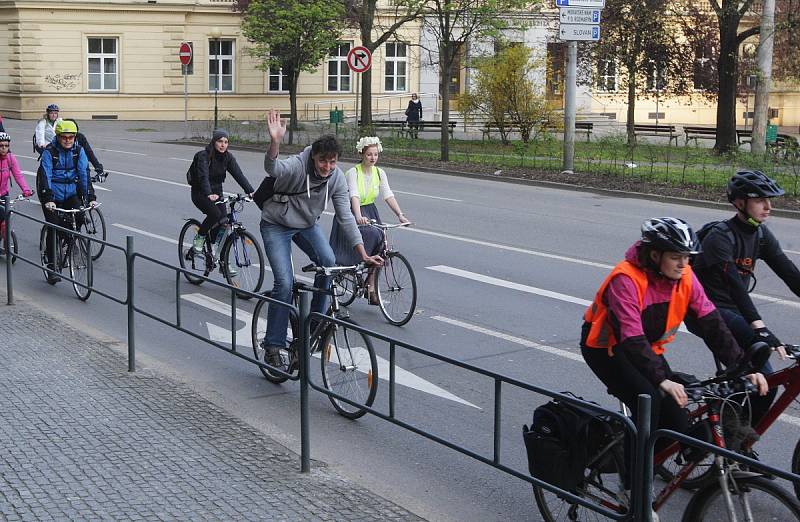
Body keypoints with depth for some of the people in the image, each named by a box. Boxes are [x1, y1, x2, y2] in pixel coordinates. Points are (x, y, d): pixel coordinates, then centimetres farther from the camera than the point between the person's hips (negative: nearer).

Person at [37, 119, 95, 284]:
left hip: (71, 194, 3)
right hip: (53, 196, -3)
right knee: (54, 229, -8)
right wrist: (48, 200, -33)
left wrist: (90, 197, -20)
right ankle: (52, 267, 3)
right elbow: (45, 176, -21)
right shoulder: (49, 151, -14)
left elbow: (84, 173, -10)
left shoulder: (78, 150, -4)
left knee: (80, 216, -23)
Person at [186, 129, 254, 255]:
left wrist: (250, 191, -27)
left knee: (223, 218, -11)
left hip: (216, 191, 5)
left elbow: (238, 174, -13)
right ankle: (199, 238, -4)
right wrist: (208, 194, -51)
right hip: (200, 192, -5)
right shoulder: (203, 156, -20)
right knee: (215, 214, -27)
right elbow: (203, 176, -34)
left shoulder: (228, 157, -4)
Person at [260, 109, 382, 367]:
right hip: (276, 225, -4)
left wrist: (363, 253, -16)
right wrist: (275, 141, -69)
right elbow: (273, 169, -49)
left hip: (307, 224, 4)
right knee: (285, 283, -16)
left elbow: (345, 217, -10)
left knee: (328, 262, -22)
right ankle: (273, 345, -4)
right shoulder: (297, 165, -27)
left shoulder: (337, 178, -13)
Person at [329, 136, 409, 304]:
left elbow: (388, 195, -8)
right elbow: (354, 196, -30)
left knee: (377, 245, -7)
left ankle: (371, 288, 3)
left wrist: (400, 215, -23)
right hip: (351, 212, -5)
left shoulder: (380, 173, 0)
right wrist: (358, 217, -47)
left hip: (370, 212, 5)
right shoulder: (353, 173, -16)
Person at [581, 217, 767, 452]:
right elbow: (631, 338, -37)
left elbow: (711, 322, -14)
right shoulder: (626, 279, -30)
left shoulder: (685, 276, -12)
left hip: (648, 348, 6)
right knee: (648, 398, -29)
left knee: (677, 423, -8)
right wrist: (662, 380, -46)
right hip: (605, 347, -6)